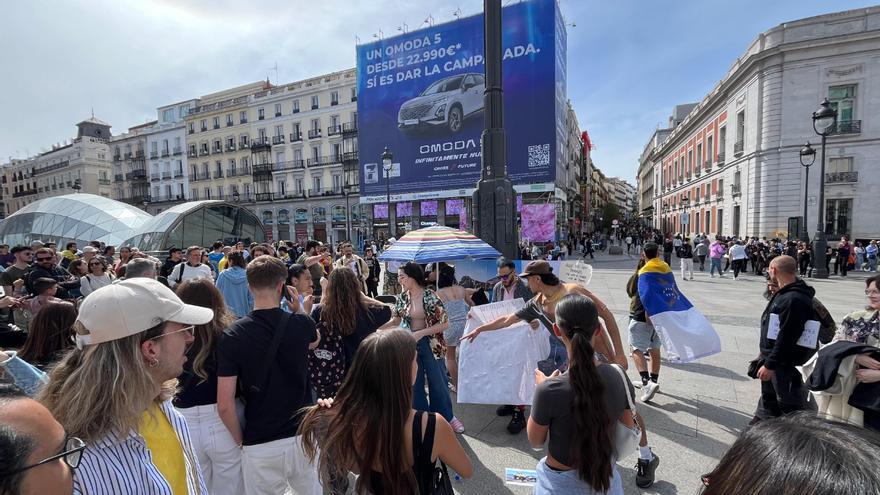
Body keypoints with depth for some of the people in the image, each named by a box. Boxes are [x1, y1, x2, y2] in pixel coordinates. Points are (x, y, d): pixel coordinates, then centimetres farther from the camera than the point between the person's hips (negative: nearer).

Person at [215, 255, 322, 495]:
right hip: (304, 436, 2)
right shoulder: (301, 323, -10)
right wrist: (298, 310, 13)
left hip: (260, 446, -1)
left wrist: (240, 440, 3)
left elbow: (224, 405, -12)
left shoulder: (232, 336, -13)